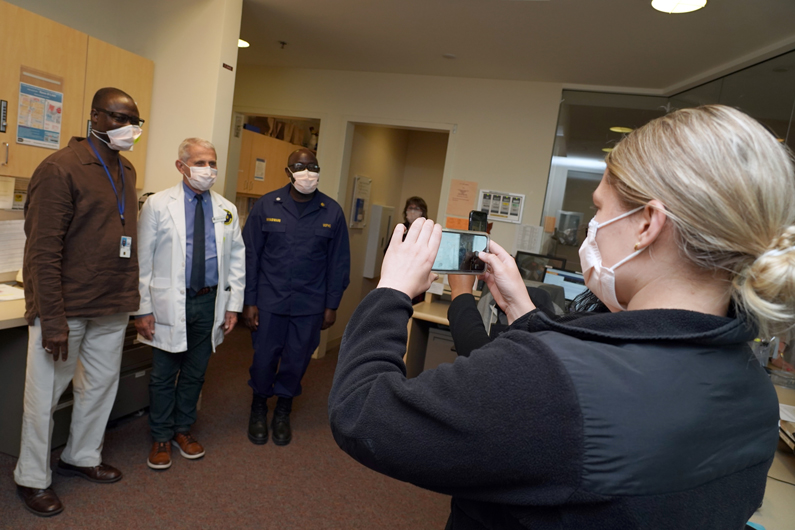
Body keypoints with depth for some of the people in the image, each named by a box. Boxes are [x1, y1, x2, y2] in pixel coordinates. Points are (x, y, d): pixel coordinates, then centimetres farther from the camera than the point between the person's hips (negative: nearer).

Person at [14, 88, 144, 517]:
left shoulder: (126, 171, 10)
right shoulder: (61, 168, -12)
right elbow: (42, 251, -16)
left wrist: (130, 296, 8)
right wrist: (53, 320, -18)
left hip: (113, 307, 7)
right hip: (65, 307, -6)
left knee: (101, 384, 17)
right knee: (45, 394, 9)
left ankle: (82, 457, 37)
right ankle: (32, 477, 28)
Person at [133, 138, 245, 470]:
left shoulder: (227, 211, 5)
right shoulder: (158, 205, -4)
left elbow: (236, 260, 8)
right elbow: (142, 260, -4)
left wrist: (233, 305, 3)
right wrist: (143, 309, -7)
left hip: (209, 303, 3)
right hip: (169, 303, -2)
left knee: (195, 373, 15)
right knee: (163, 375, 9)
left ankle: (184, 429, 34)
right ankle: (161, 437, 28)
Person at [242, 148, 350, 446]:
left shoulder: (332, 212, -1)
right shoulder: (267, 206, -3)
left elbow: (339, 262, 2)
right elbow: (250, 256, -1)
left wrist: (332, 305, 1)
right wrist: (249, 301, -3)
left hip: (310, 304, 1)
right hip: (269, 299, 0)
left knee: (296, 361, 11)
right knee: (264, 358, 8)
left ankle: (283, 412, 36)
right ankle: (259, 407, 37)